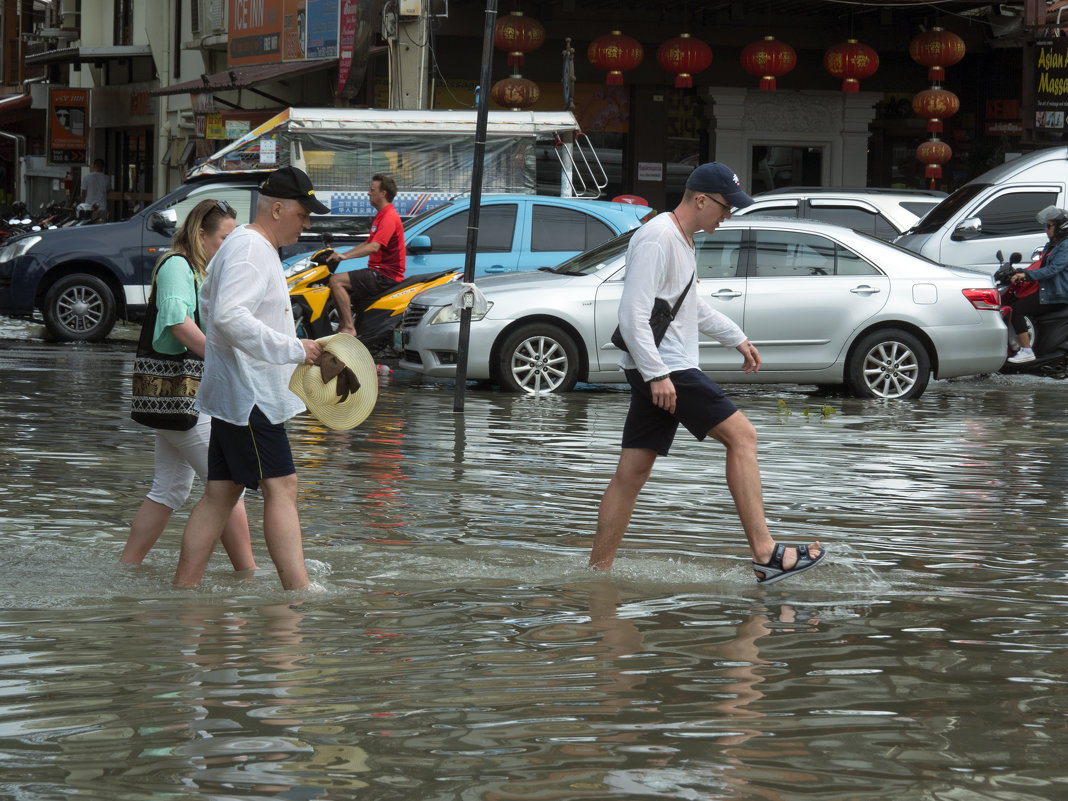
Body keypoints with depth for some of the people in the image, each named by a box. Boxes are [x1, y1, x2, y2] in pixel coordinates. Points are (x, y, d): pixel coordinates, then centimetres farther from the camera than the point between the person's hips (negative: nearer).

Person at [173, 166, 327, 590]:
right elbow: (229, 316, -27)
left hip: (234, 392, 11)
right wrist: (294, 349, -26)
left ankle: (184, 587, 8)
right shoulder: (248, 248, -14)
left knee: (220, 493, 8)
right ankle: (300, 593, -18)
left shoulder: (253, 247, 20)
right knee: (281, 487, -14)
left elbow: (210, 302, 34)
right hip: (248, 395, -11)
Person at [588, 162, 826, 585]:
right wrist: (657, 375, -24)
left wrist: (737, 337, 35)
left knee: (631, 473, 8)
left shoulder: (682, 239, 18)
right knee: (742, 435, -10)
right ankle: (765, 554, -11)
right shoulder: (656, 239, -15)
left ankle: (597, 572, 9)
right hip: (662, 369, -10)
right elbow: (633, 314, -21)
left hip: (661, 373, 10)